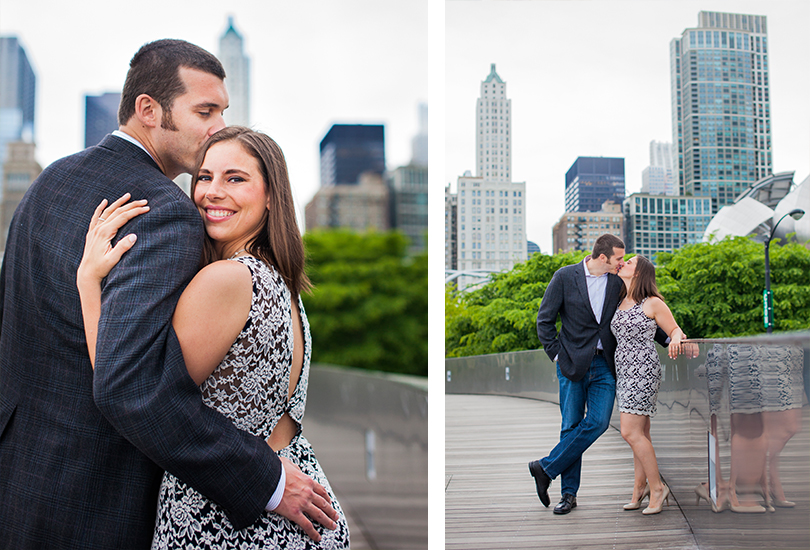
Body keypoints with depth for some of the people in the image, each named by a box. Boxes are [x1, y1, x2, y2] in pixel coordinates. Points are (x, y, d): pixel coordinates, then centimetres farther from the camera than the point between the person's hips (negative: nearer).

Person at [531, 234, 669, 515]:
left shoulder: (618, 282, 5)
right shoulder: (565, 276, -4)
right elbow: (545, 320, 0)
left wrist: (667, 339, 7)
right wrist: (557, 355, -5)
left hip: (605, 365, 3)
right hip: (573, 363, -2)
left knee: (598, 422, -11)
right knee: (571, 426, 2)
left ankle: (546, 468, 3)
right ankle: (569, 493, 13)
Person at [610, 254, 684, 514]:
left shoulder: (653, 304, -6)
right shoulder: (619, 302, 13)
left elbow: (675, 330, -1)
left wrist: (676, 340, -21)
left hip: (643, 369, -7)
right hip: (624, 371, 7)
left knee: (631, 432, -12)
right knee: (640, 433, 10)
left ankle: (657, 487, -1)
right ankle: (640, 489, 14)